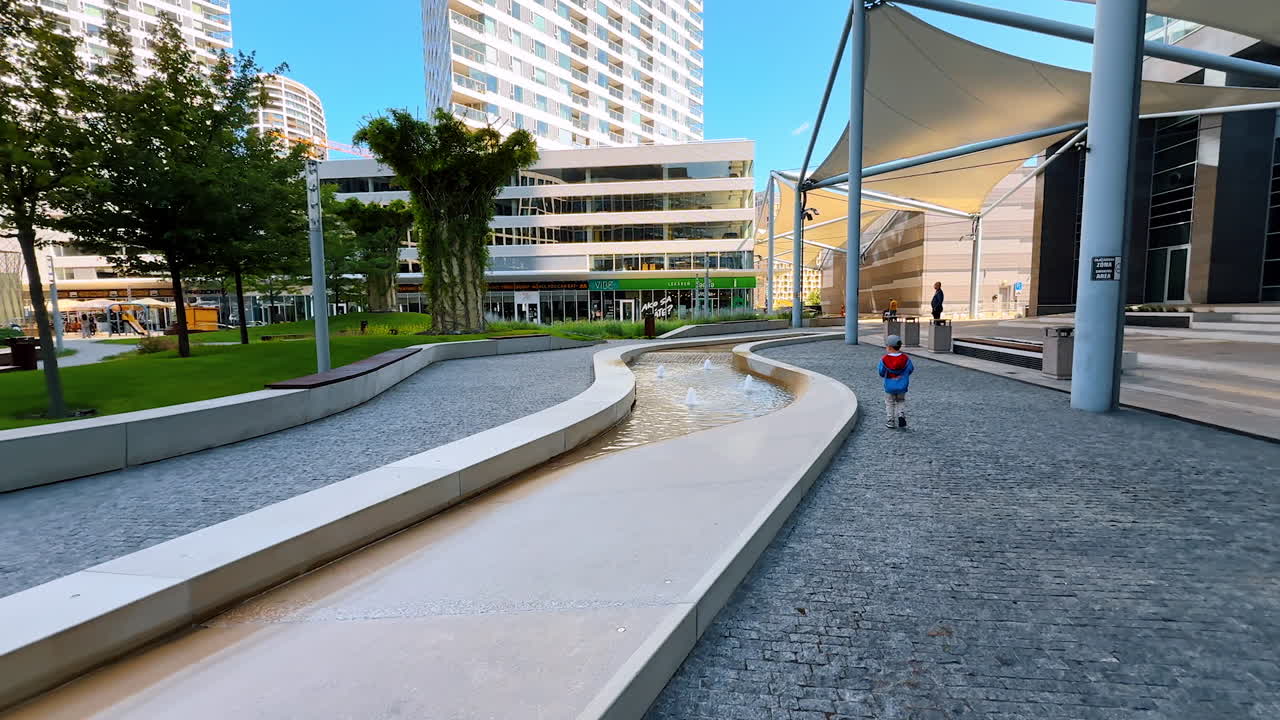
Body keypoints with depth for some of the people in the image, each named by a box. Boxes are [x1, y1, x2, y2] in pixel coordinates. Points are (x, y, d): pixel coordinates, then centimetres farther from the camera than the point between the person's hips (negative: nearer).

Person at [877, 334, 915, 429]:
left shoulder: (884, 359, -15)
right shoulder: (906, 358, -9)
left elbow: (881, 373, -8)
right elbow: (910, 370, 1)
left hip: (889, 387, -1)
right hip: (902, 387, 2)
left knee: (889, 403, 14)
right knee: (901, 401, 22)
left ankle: (890, 421, 14)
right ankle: (901, 415, 2)